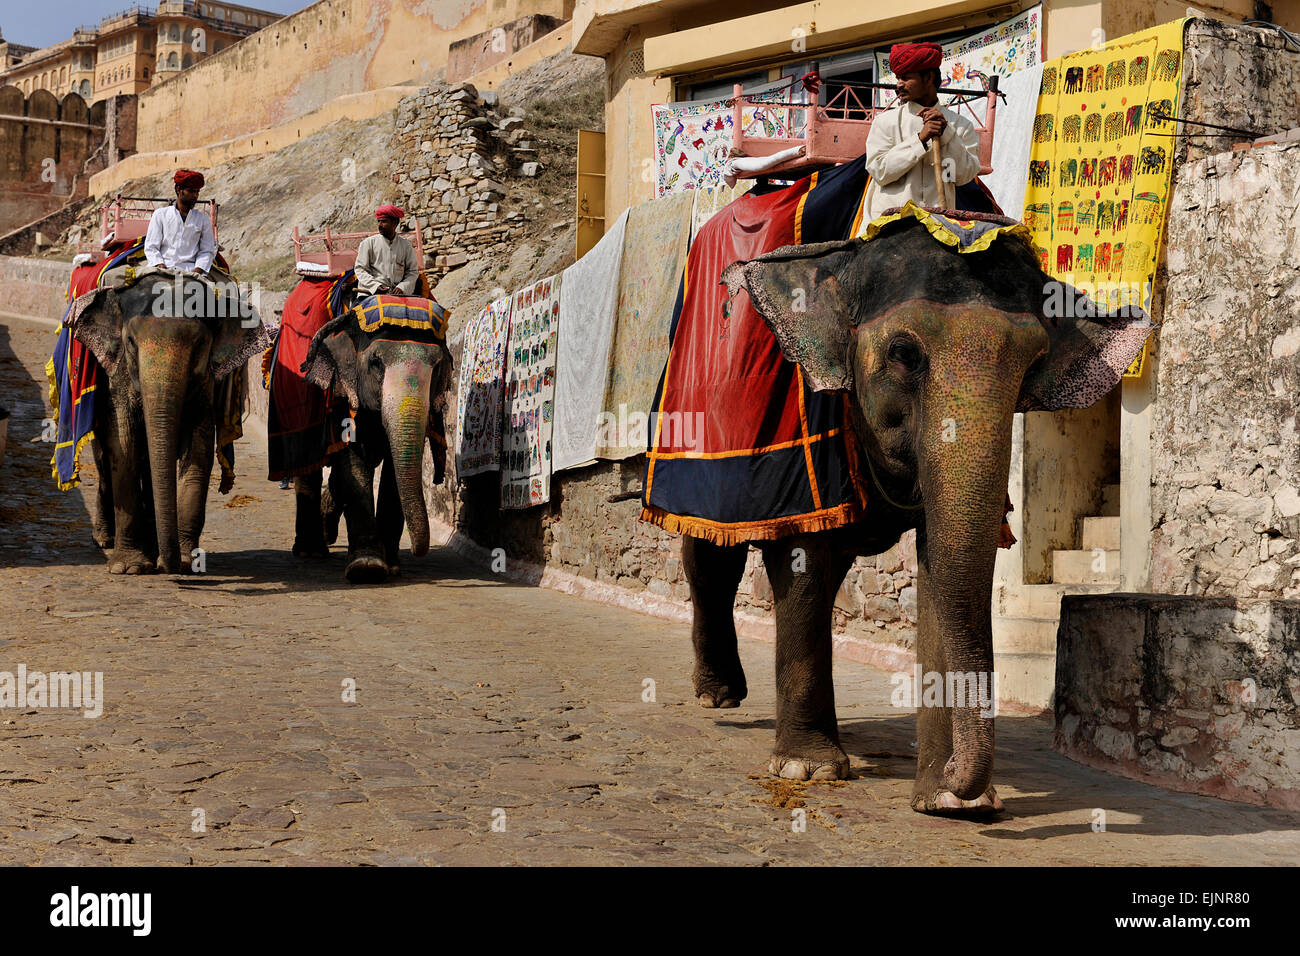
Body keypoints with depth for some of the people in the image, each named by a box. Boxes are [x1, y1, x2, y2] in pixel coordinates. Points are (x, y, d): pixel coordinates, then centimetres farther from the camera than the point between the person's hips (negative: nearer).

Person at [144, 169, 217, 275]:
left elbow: (207, 250, 12)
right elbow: (151, 247, 8)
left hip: (190, 269, 1)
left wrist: (197, 270, -7)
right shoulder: (160, 214, 13)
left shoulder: (203, 219, 17)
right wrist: (162, 268, -10)